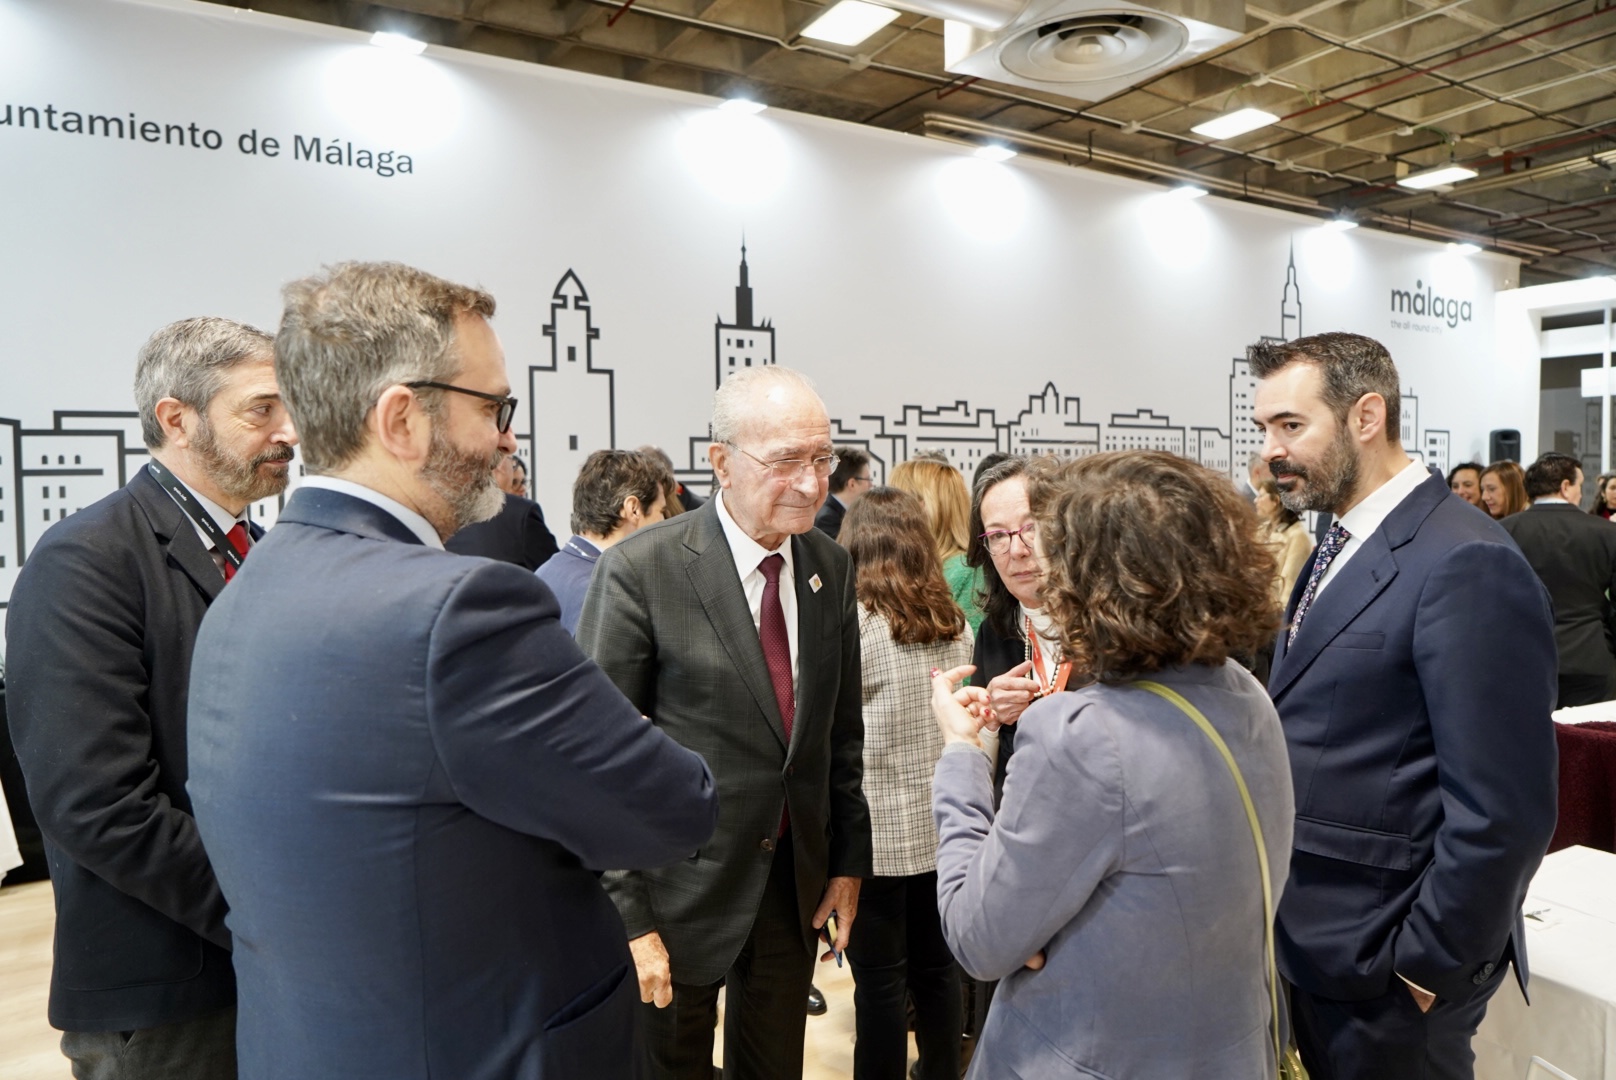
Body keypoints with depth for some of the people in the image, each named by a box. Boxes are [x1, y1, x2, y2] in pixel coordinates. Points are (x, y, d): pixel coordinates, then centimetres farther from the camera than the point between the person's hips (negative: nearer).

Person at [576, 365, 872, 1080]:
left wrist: (849, 859, 9)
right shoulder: (639, 572, -18)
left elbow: (841, 728, 8)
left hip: (797, 882, 5)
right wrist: (627, 916, -14)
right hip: (681, 885, -4)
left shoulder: (832, 569, 0)